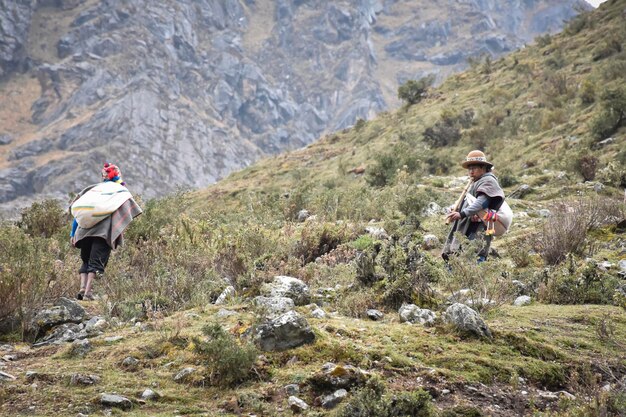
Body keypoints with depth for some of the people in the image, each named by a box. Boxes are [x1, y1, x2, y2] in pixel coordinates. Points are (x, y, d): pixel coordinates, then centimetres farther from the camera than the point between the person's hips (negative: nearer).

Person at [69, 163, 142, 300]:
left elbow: (77, 211, 18)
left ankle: (83, 288, -2)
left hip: (84, 231, 3)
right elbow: (127, 214, 3)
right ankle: (88, 292, -17)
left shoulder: (92, 188, 23)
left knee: (86, 261, 16)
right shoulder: (121, 190, 14)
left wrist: (72, 234, 18)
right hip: (104, 231, -3)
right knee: (96, 262, -5)